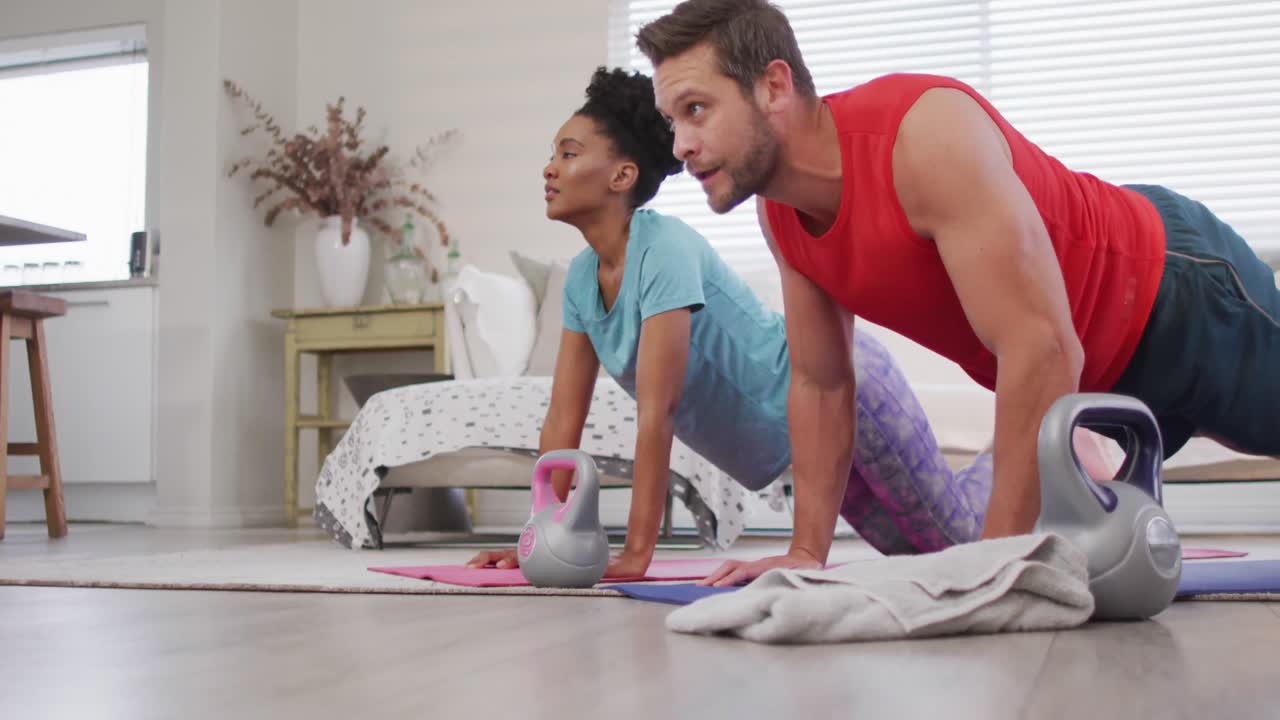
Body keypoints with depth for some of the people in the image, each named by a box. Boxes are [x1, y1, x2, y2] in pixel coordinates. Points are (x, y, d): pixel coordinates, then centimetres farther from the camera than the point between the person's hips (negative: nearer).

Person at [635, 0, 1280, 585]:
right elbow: (818, 383, -1)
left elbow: (1044, 349, -39)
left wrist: (999, 554, -36)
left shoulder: (925, 134, -37)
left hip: (1175, 291, -7)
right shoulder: (778, 213, -12)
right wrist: (807, 551, -5)